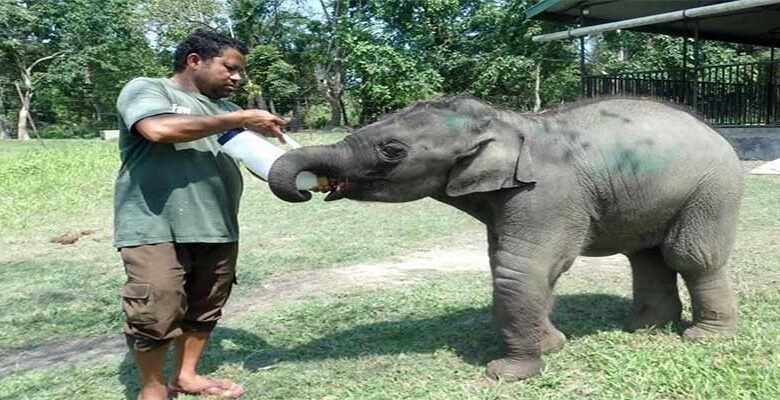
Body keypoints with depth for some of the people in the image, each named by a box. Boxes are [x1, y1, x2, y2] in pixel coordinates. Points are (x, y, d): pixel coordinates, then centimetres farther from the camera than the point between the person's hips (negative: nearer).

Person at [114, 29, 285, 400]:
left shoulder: (224, 109, 19)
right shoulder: (145, 89, 0)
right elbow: (160, 129, -22)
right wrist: (239, 119, -15)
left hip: (217, 229, 7)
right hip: (157, 228, -6)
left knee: (204, 310, 12)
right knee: (156, 314, -5)